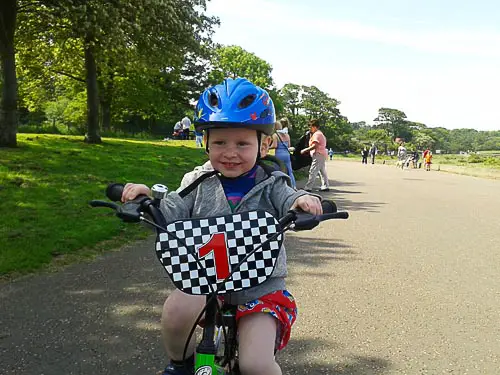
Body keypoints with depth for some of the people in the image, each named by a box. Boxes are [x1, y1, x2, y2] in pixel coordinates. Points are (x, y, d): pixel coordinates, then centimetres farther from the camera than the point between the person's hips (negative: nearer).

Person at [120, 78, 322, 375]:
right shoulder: (199, 184, 0)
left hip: (261, 287, -1)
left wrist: (304, 200, -41)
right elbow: (170, 215, -9)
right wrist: (147, 199, -27)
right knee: (177, 309, -28)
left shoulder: (270, 186, -3)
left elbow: (289, 202, -19)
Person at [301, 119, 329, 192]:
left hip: (318, 155, -11)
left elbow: (315, 145, -21)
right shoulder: (320, 134, 23)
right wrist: (310, 136, 16)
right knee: (322, 171, 12)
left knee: (312, 171, -12)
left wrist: (305, 150, -18)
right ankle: (325, 186, 14)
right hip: (322, 155, 11)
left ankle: (308, 187, -13)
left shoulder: (316, 134, -10)